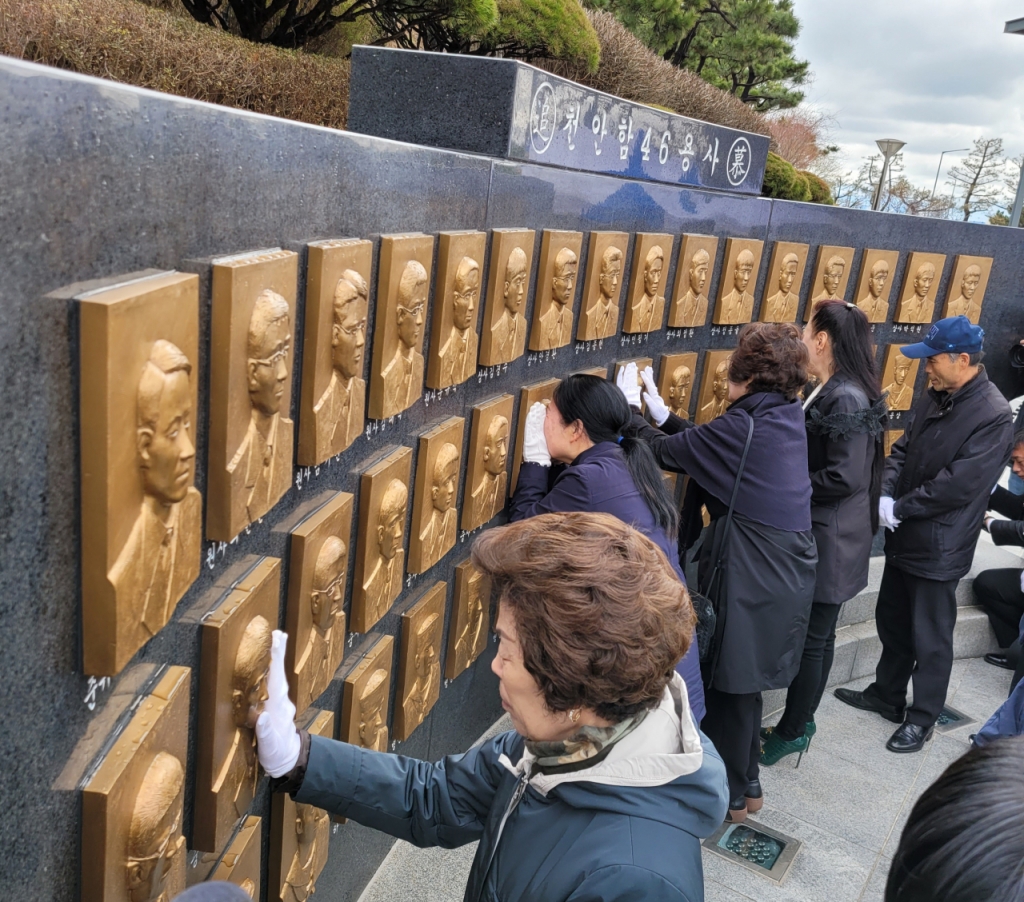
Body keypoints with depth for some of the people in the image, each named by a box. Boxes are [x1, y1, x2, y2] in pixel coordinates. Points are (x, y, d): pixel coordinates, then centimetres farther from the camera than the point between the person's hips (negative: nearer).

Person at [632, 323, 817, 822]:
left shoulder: (745, 425, -21)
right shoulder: (788, 417, 4)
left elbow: (665, 452, -14)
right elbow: (708, 445, 11)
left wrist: (630, 411, 2)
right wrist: (662, 414, 13)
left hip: (749, 578, -8)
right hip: (785, 572, 8)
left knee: (727, 685, 9)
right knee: (741, 682, 22)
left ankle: (728, 795, 25)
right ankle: (746, 782, 37)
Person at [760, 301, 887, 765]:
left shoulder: (846, 398, -21)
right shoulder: (831, 392, 8)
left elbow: (845, 477, -26)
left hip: (829, 541, -9)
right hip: (817, 536, 9)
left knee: (810, 638, 5)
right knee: (816, 635, 19)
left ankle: (792, 732, 20)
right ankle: (799, 723, 33)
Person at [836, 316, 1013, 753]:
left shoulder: (993, 415, -20)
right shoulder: (932, 398, 3)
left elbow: (959, 485, -23)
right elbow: (902, 450, 8)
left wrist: (900, 507, -17)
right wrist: (886, 494, -9)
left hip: (939, 546, -8)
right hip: (903, 535, 8)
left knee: (930, 637, 7)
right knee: (892, 621, 21)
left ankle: (922, 718, 24)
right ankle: (887, 695, 39)